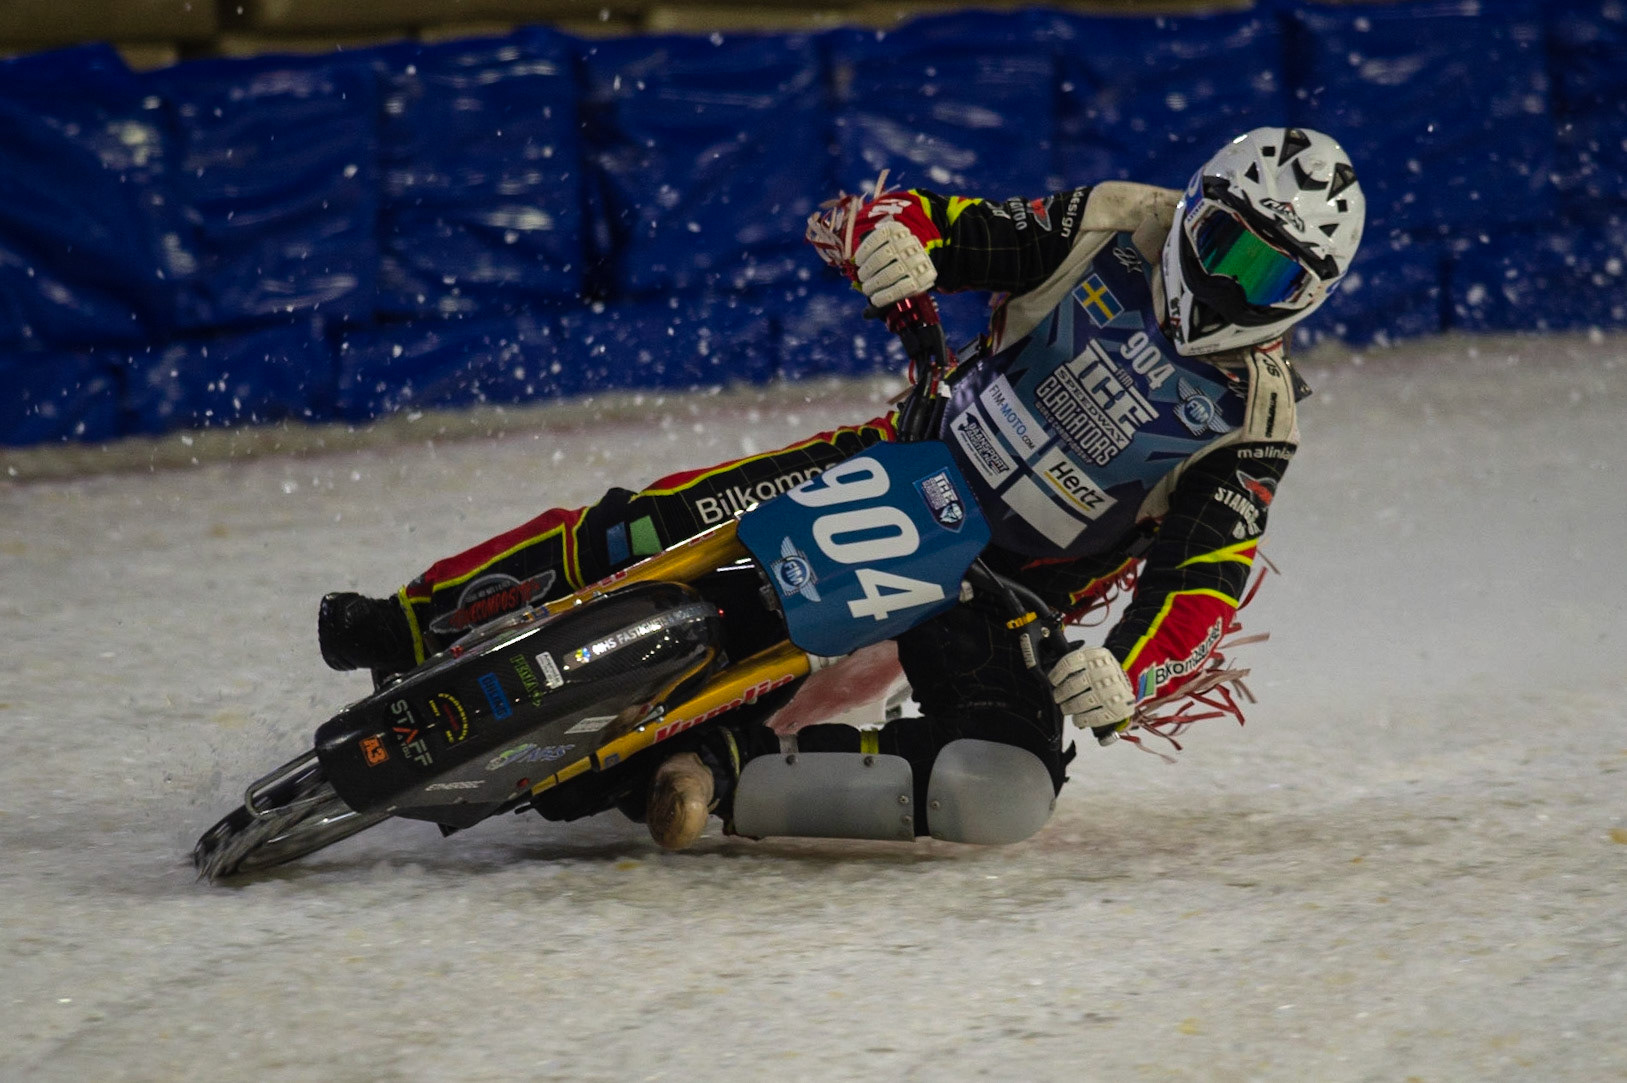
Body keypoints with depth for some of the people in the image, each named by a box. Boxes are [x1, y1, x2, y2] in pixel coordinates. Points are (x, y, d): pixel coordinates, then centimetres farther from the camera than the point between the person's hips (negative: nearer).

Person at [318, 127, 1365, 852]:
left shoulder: (1255, 424, -8)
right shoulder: (1116, 227, -3)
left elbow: (1203, 590, -17)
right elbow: (887, 219, -4)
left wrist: (1130, 673, -38)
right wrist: (890, 233, -29)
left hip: (1003, 591, -1)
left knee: (1007, 798, -29)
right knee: (655, 530, -18)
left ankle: (731, 769, -23)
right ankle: (416, 624, -2)